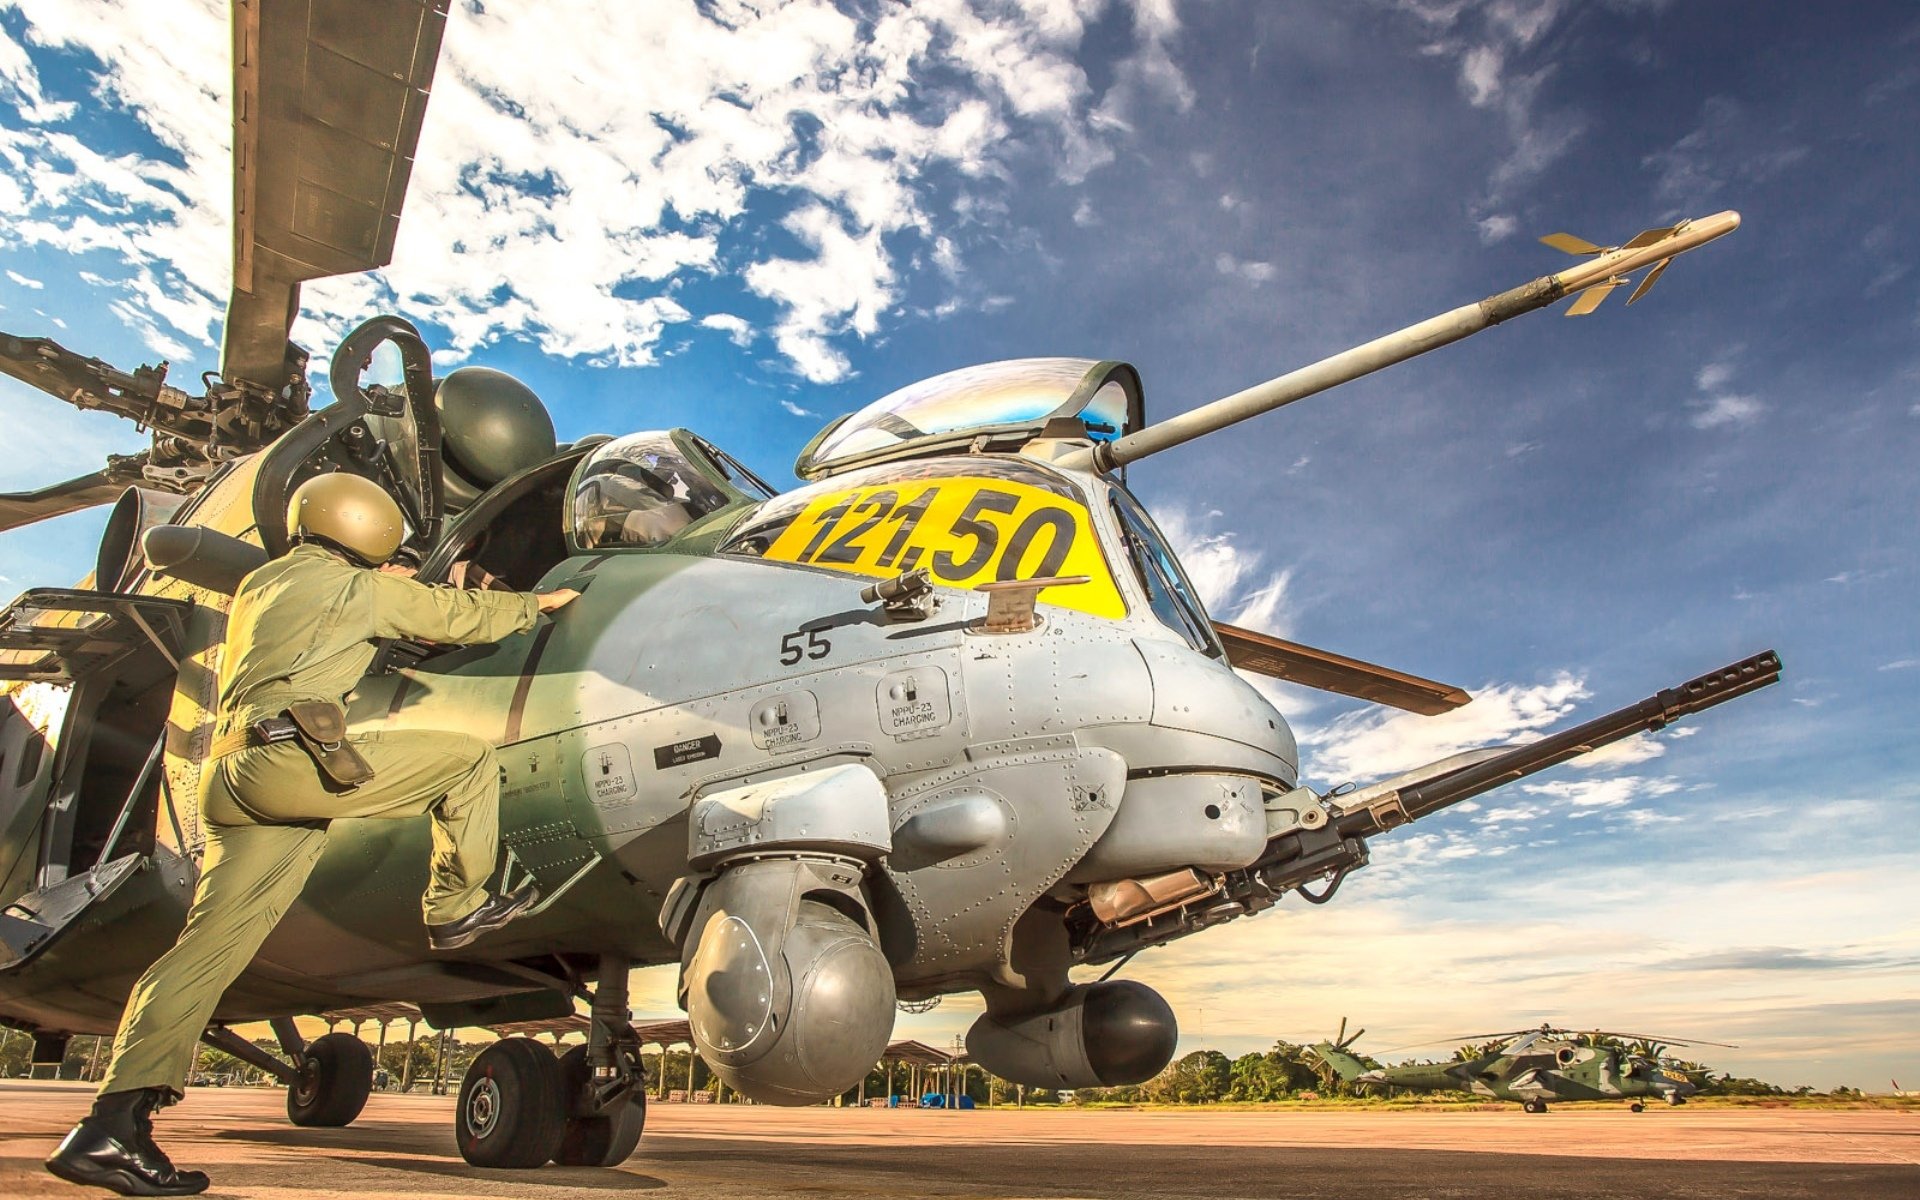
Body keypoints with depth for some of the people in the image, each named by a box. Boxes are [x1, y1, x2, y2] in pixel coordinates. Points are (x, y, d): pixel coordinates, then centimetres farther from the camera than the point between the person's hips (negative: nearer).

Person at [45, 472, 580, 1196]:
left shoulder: (259, 586, 28)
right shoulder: (357, 588, 6)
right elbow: (460, 618, 13)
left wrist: (385, 591, 48)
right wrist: (536, 603, 28)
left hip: (231, 777, 8)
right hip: (293, 758, -8)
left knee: (209, 947, 4)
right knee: (469, 757, 2)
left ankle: (111, 1129, 0)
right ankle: (455, 909, 11)